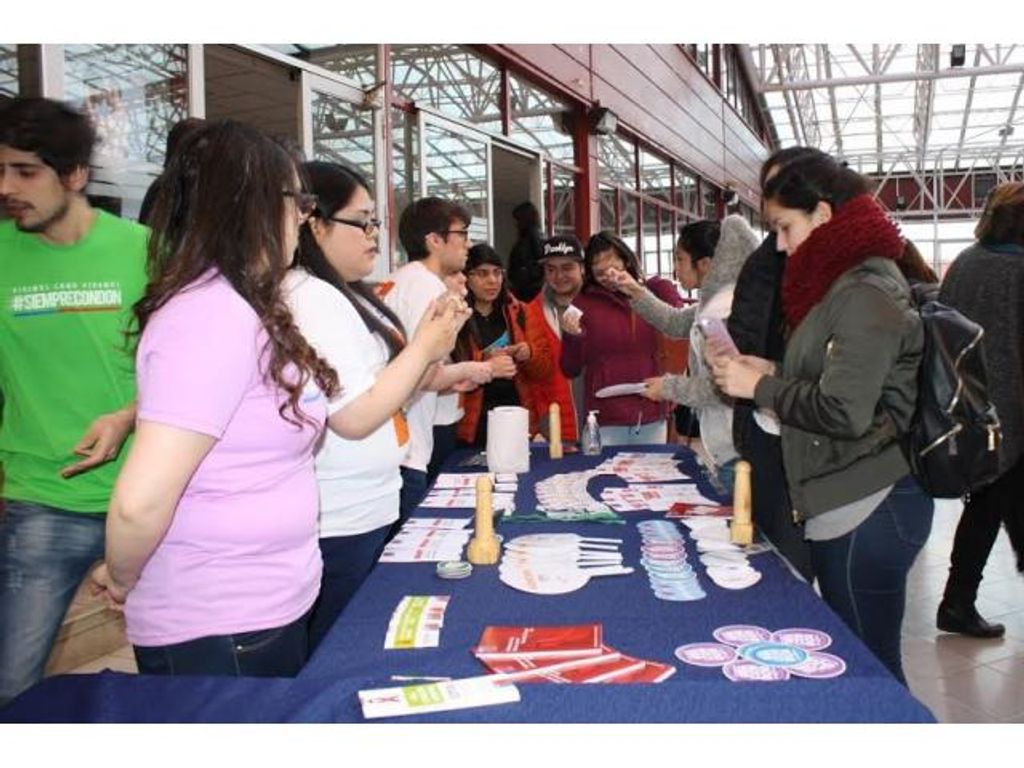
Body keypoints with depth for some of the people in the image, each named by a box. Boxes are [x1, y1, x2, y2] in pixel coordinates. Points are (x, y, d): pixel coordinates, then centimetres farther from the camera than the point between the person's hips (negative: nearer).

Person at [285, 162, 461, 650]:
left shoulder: (347, 296, 12)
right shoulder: (311, 299, -19)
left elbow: (380, 389, 17)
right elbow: (355, 418, -24)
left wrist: (430, 353, 1)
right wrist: (425, 346, -14)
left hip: (366, 512, 10)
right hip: (338, 526, -10)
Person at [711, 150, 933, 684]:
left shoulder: (865, 294, -16)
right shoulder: (844, 284, 15)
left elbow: (844, 410, -23)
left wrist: (760, 388, -11)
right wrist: (773, 372, 9)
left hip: (868, 510, -10)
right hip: (844, 502, 10)